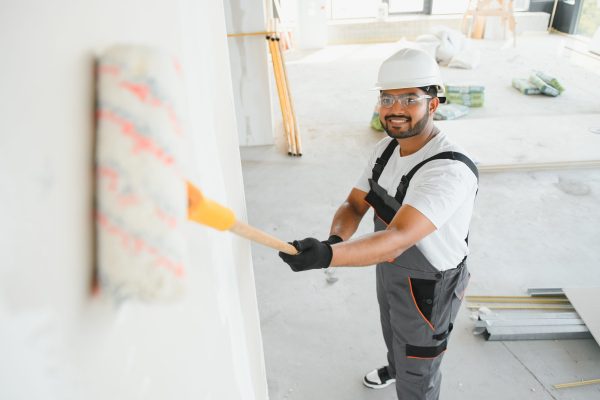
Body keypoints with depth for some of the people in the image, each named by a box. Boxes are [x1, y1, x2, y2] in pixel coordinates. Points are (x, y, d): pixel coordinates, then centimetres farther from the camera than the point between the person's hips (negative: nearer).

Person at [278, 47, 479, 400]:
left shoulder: (450, 170, -36)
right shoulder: (386, 148, -8)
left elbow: (399, 238, -46)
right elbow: (354, 205, -9)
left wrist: (327, 257, -60)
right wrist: (335, 241, -31)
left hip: (427, 290, -8)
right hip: (390, 274, 8)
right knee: (394, 335, 36)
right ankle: (395, 367, 68)